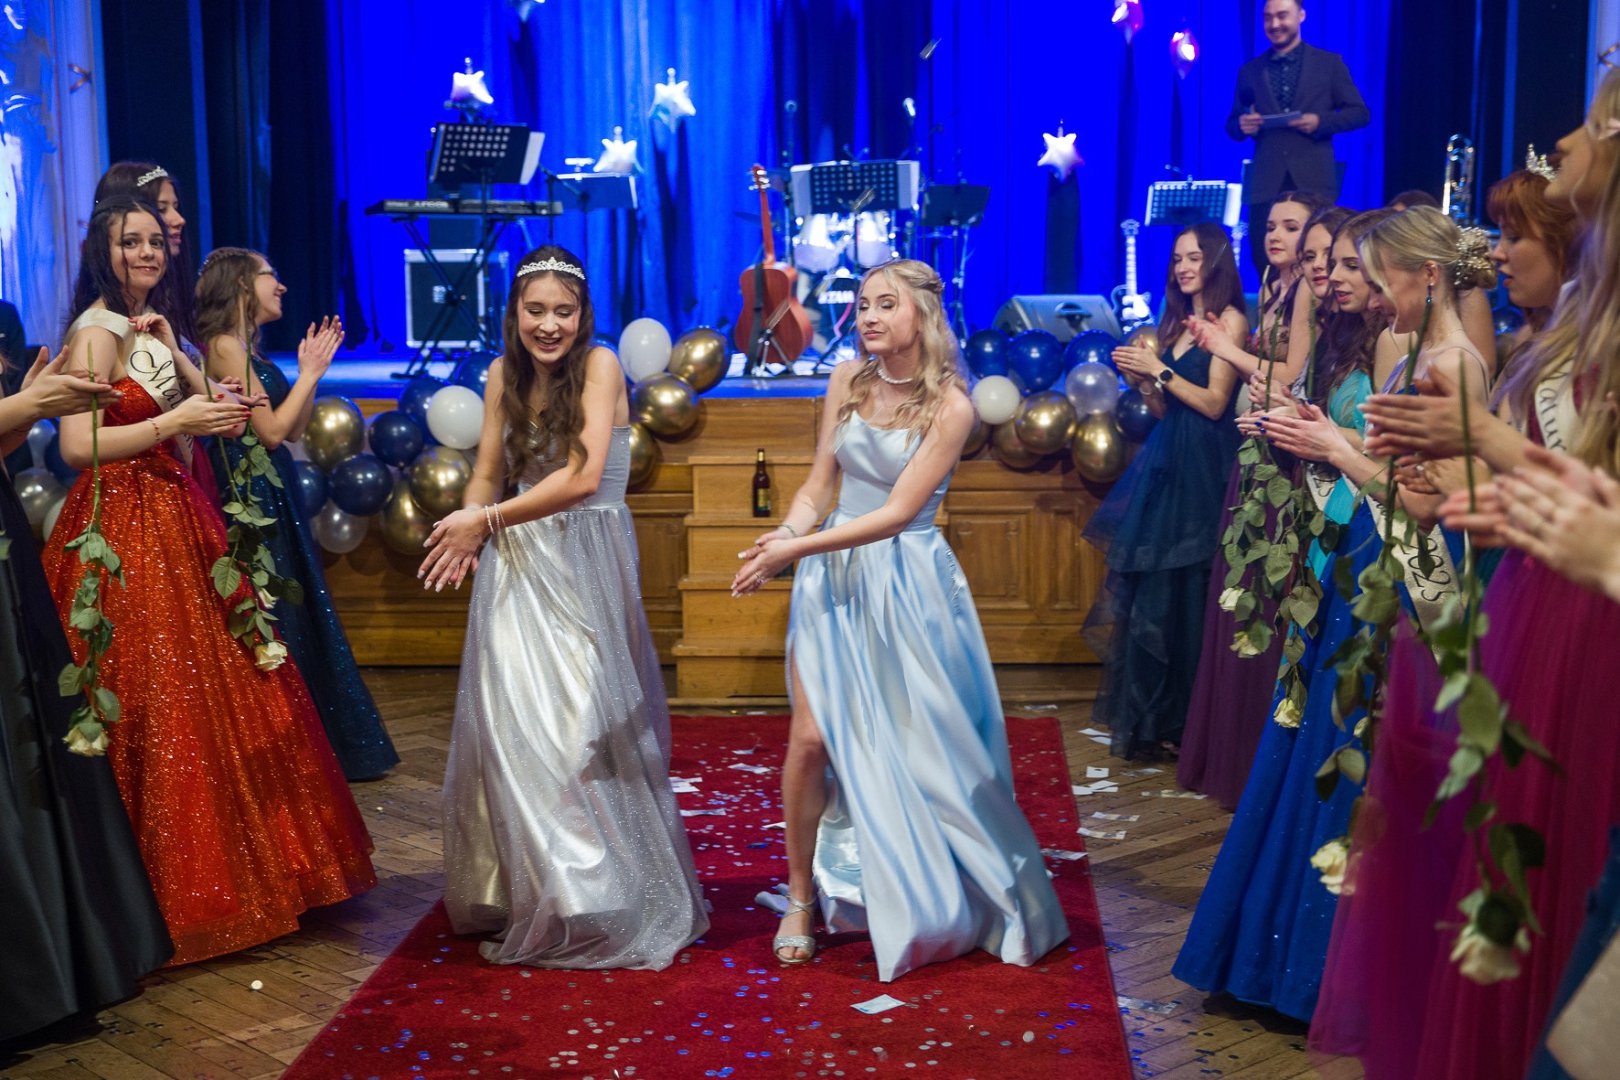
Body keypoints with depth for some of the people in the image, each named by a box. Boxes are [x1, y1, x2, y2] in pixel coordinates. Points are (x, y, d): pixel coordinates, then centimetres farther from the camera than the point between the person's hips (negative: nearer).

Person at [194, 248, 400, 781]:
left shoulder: (246, 347, 14)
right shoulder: (226, 346, -13)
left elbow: (294, 427, 13)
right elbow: (271, 430, -17)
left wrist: (311, 370, 7)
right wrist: (311, 373, -9)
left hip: (272, 493, 10)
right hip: (253, 496, -10)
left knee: (293, 613, 14)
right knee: (269, 622, -3)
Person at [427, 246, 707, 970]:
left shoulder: (599, 365, -10)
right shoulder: (504, 374, 7)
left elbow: (582, 478, -19)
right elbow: (489, 473, 7)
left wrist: (486, 520, -14)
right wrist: (468, 530, -14)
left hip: (585, 563, -5)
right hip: (516, 564, 5)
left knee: (581, 724, -4)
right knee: (512, 722, 6)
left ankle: (598, 903, 11)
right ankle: (524, 896, 22)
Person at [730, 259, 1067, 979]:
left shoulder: (950, 407, -12)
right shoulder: (847, 381, 3)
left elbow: (897, 512, -17)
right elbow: (819, 485, 6)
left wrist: (798, 550, -21)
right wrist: (784, 534, -15)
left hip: (905, 584, -3)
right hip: (835, 576, 3)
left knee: (916, 745, 4)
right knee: (811, 736, -5)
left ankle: (933, 903, 25)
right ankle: (801, 897, 11)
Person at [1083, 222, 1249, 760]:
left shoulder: (1229, 320, -5)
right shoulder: (1178, 322, 18)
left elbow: (1214, 403, -13)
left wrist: (1158, 370, -10)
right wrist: (1140, 379, 0)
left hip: (1201, 468, -7)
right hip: (1166, 462, 7)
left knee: (1182, 591, -4)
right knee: (1149, 587, 6)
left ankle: (1179, 720, 6)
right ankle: (1152, 715, 15)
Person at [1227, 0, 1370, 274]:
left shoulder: (1330, 63, 8)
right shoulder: (1249, 71, 13)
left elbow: (1360, 113, 7)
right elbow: (1233, 124, 18)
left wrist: (1320, 121, -11)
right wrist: (1243, 125, -6)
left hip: (1313, 182, -2)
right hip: (1266, 185, 2)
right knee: (1266, 266, -1)